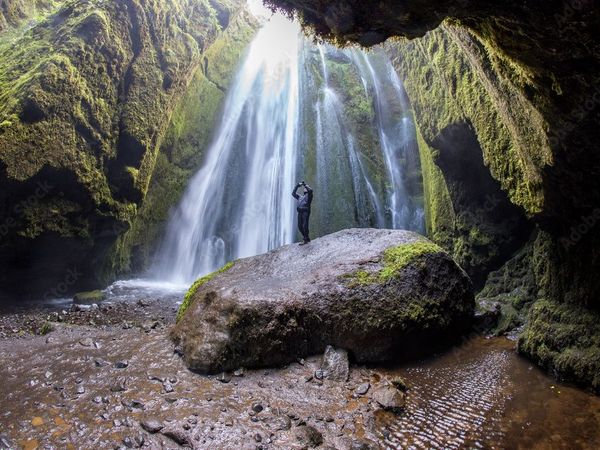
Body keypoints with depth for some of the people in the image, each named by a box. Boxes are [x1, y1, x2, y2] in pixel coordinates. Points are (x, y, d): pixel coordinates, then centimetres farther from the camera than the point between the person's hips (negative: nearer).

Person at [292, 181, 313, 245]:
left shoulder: (309, 195, 12)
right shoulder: (300, 197, 29)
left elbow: (310, 190, -9)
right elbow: (293, 193, 33)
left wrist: (305, 184, 1)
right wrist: (297, 186, 28)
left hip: (305, 211, -6)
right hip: (300, 212, 6)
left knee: (305, 225, -14)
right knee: (300, 226, 2)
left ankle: (305, 240, -12)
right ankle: (307, 238, 13)